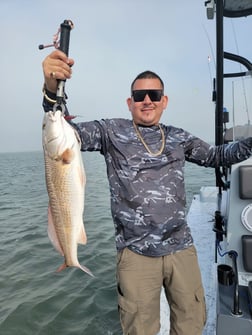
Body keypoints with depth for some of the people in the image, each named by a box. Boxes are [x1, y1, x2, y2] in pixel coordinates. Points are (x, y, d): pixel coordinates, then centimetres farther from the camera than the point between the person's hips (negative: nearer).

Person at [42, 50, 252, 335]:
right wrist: (52, 89, -30)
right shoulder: (112, 131, -2)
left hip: (182, 248, 4)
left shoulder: (178, 138, 8)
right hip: (136, 253, -3)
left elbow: (216, 155, 20)